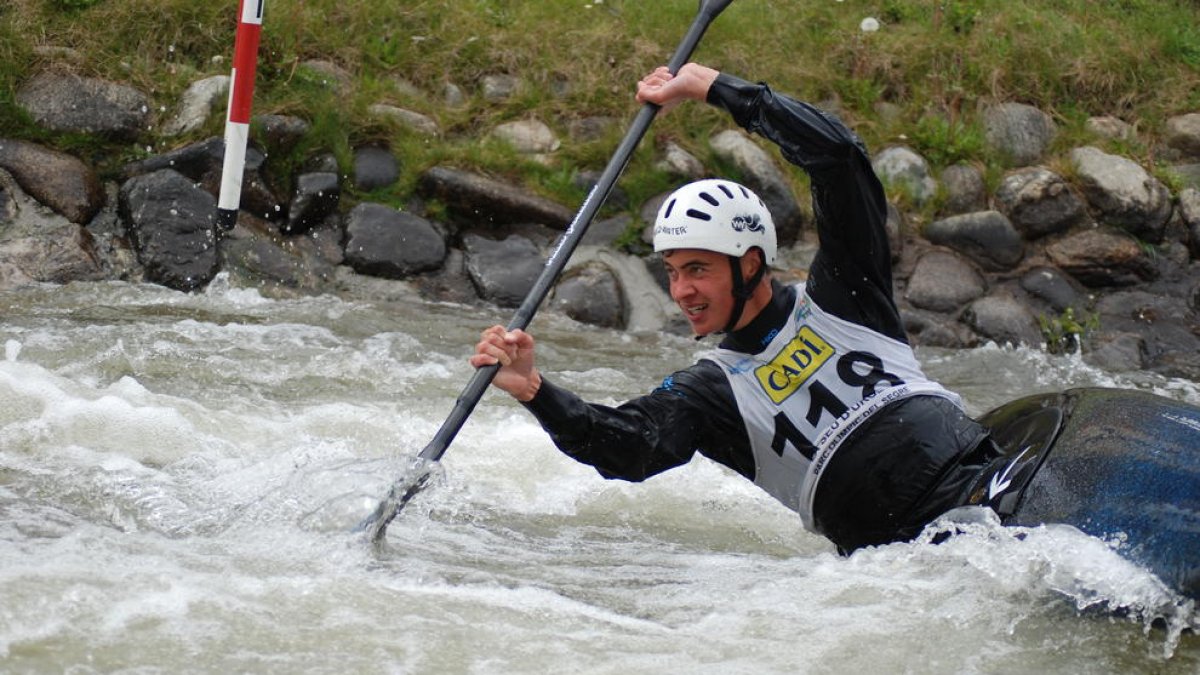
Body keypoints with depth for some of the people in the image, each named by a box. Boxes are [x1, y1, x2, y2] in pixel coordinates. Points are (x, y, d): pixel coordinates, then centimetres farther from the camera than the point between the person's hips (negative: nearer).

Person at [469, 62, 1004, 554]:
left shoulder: (836, 295, 10)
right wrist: (534, 391, -20)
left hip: (975, 477, 0)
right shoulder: (711, 388, 14)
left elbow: (837, 155, 1)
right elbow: (631, 450, -5)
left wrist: (713, 87, 3)